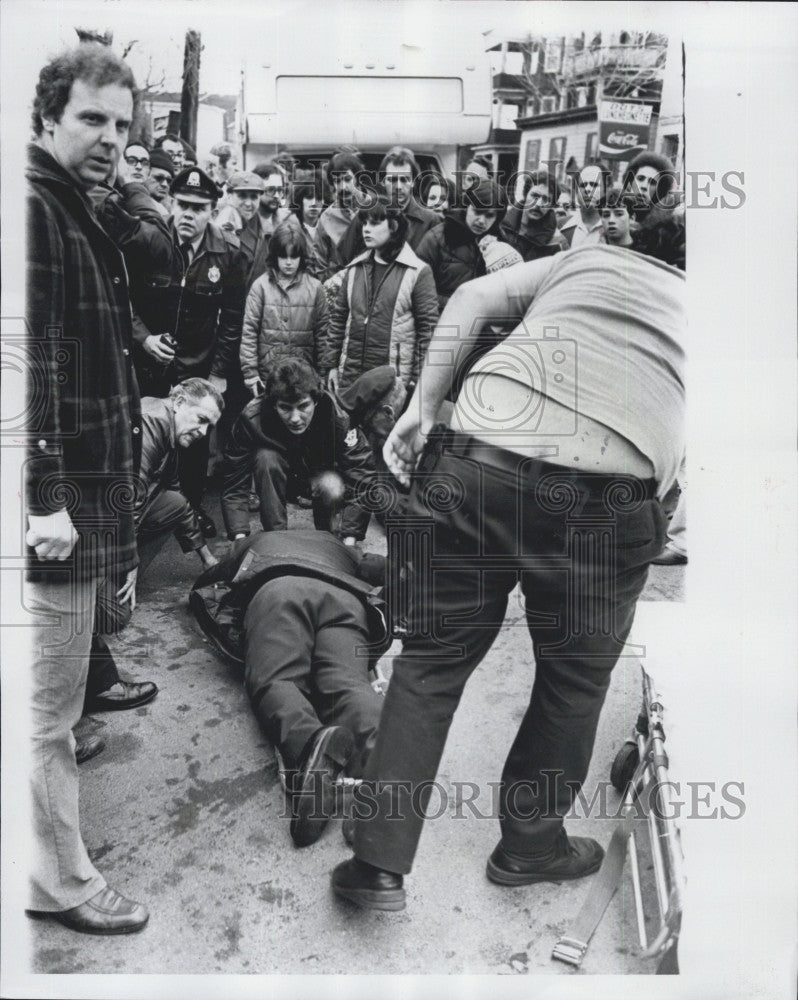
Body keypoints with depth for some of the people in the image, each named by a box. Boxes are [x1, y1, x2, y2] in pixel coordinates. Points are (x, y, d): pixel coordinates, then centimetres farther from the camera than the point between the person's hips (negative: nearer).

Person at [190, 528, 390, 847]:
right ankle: (376, 753, -56)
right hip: (345, 597, 2)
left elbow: (203, 584, 51)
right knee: (347, 684, -21)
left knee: (274, 680, -19)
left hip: (278, 590, -1)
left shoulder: (258, 540, 43)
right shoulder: (334, 544, 46)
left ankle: (308, 741, -55)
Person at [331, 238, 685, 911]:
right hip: (604, 497, -1)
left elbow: (471, 297, 12)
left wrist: (422, 407, 12)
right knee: (575, 679, 21)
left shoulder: (586, 258, 28)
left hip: (473, 459, 2)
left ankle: (380, 862, 20)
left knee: (431, 663, 15)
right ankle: (529, 847, 40)